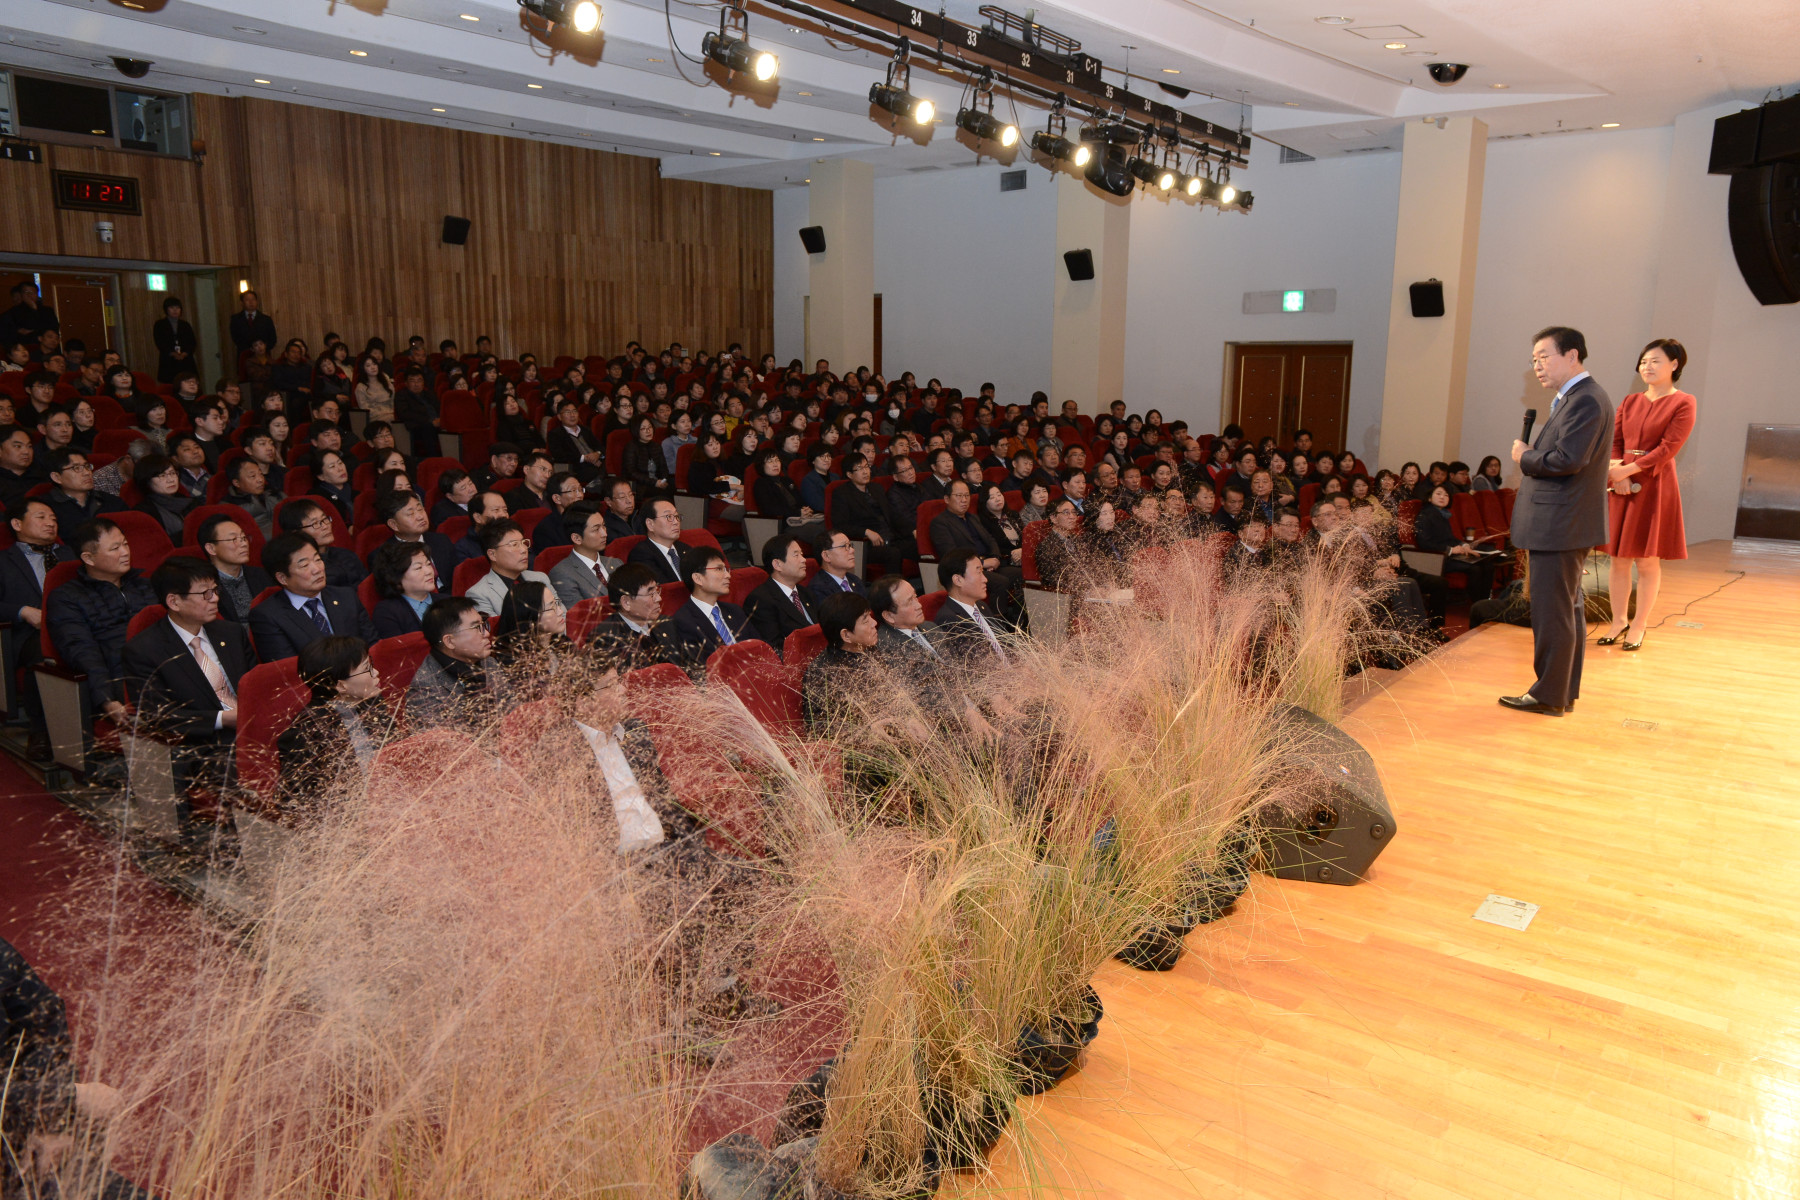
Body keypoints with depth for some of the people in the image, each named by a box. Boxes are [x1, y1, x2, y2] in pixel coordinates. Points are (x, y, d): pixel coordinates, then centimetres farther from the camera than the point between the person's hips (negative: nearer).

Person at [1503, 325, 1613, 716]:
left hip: (1560, 526, -11)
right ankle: (1565, 691, 26)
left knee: (1551, 612, -4)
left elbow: (1568, 460, -24)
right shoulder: (1574, 398, 17)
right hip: (1561, 525, 11)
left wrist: (1525, 457, -10)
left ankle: (1549, 695, 4)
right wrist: (1531, 454, 4)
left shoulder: (1586, 400, -16)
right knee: (1567, 610, 16)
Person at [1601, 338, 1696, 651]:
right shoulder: (1630, 402, 13)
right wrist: (1615, 470, -11)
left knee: (1647, 562, 0)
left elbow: (1667, 449, -11)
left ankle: (1638, 626, 9)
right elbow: (1614, 442, 8)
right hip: (1620, 487, 5)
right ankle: (1618, 622, 15)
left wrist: (1627, 469, -17)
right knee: (1619, 559, 6)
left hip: (1655, 487, -5)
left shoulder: (1682, 403, -3)